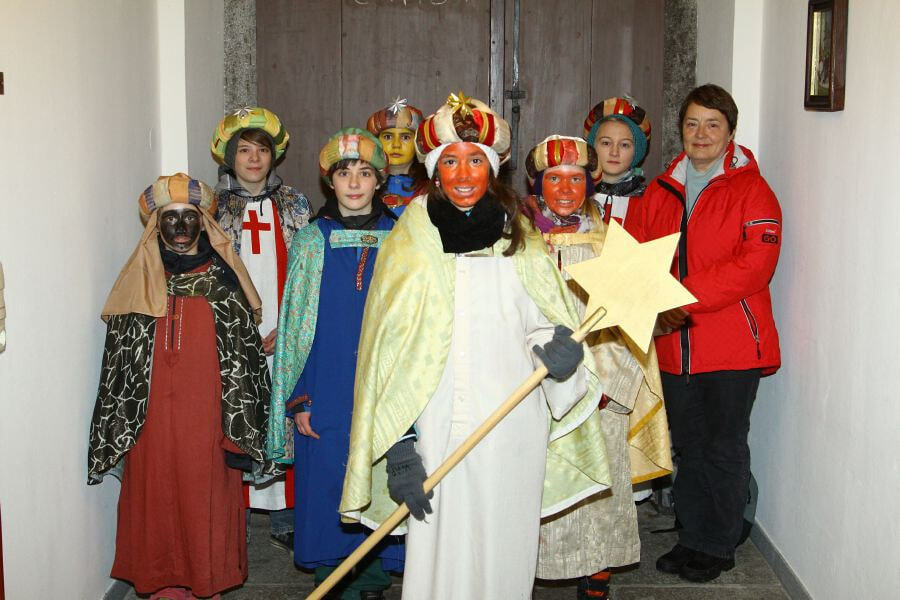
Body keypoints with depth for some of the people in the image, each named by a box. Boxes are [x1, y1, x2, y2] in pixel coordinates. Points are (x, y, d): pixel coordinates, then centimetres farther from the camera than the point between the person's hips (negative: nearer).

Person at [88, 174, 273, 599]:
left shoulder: (223, 279, 2)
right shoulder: (138, 281, 5)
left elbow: (246, 353, 1)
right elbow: (119, 358, 5)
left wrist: (240, 425, -4)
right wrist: (117, 430, 2)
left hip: (208, 418, -1)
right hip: (153, 419, 1)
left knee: (207, 498, 3)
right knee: (157, 499, 4)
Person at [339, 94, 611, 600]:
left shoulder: (522, 240, 7)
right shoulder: (410, 244, 0)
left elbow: (541, 325, 13)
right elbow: (391, 352, -3)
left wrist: (557, 354, -12)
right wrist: (400, 449, -10)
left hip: (516, 430, 2)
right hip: (438, 427, -2)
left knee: (506, 550, 10)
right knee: (439, 554, 1)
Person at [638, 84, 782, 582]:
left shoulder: (752, 190, -4)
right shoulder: (659, 192, 12)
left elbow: (756, 263, -16)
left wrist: (686, 297, -21)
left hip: (733, 342, -5)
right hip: (675, 345, 5)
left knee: (724, 447, 4)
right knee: (688, 446, 14)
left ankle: (718, 546, 18)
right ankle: (691, 538, 27)